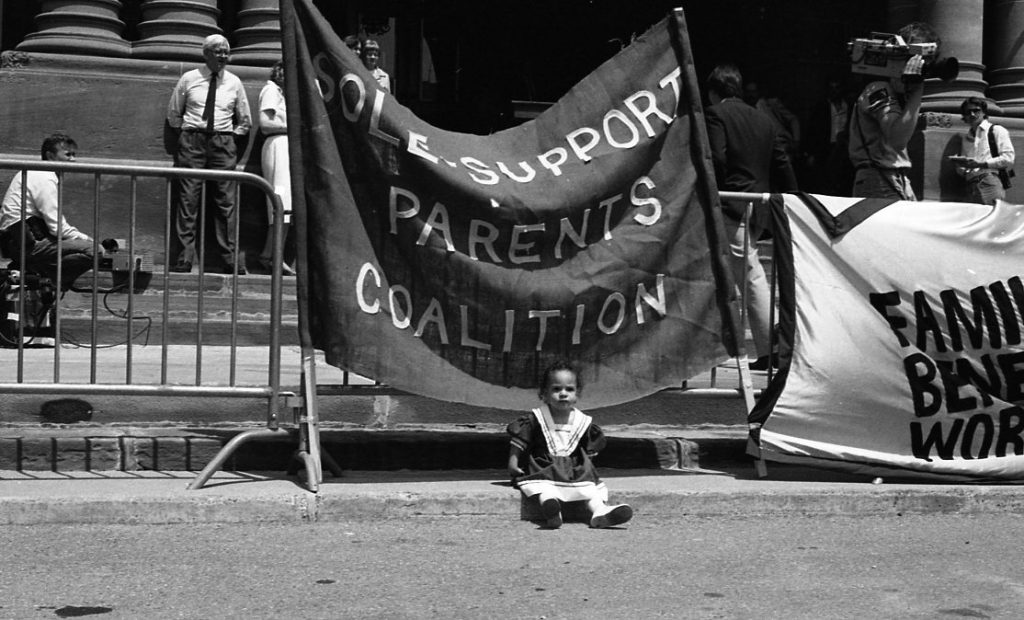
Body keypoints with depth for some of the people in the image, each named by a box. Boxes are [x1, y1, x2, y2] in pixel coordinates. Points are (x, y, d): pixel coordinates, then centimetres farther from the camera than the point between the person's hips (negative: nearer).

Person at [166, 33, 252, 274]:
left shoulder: (234, 83, 11)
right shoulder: (189, 79, 6)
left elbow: (245, 121, 20)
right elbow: (173, 114, 15)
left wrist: (231, 136, 9)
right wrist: (186, 133, 8)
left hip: (223, 143, 1)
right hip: (192, 142, -1)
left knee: (227, 201, -5)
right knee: (188, 200, -6)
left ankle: (233, 261, -4)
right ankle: (184, 260, -5)